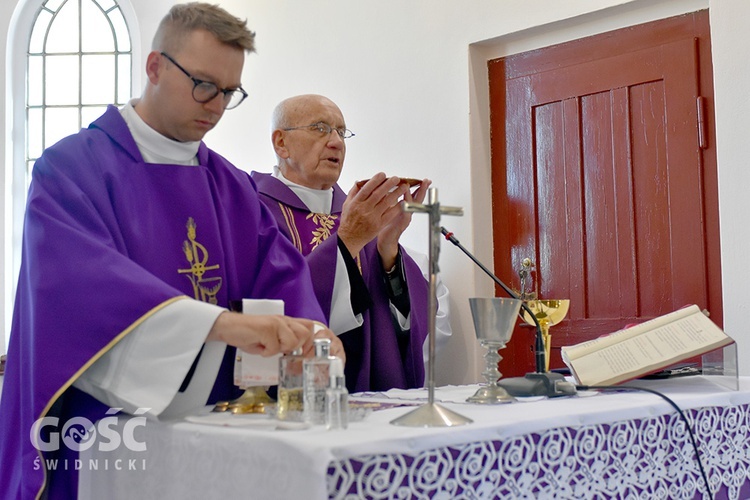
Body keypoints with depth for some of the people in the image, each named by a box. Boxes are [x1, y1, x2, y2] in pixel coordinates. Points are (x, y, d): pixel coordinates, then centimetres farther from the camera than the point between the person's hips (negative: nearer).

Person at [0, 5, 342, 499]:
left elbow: (282, 275, -1)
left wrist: (307, 334, -24)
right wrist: (221, 322, -37)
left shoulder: (233, 187, 9)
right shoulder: (71, 168, -8)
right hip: (104, 438, -4)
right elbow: (84, 278, -25)